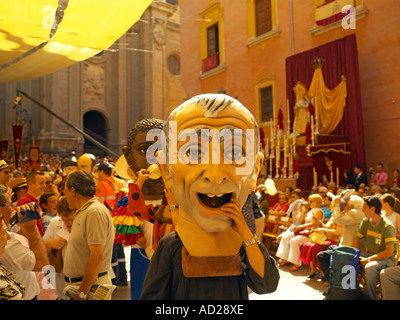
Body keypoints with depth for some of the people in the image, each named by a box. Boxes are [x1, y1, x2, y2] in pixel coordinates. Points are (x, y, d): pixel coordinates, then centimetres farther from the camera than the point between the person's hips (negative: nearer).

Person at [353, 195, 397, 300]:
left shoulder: (387, 226, -17)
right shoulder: (365, 222, 2)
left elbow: (389, 252, -20)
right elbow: (357, 239, 11)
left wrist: (369, 259, -21)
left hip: (386, 259, -6)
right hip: (370, 255, 6)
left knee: (370, 267, -37)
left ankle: (370, 297, -16)